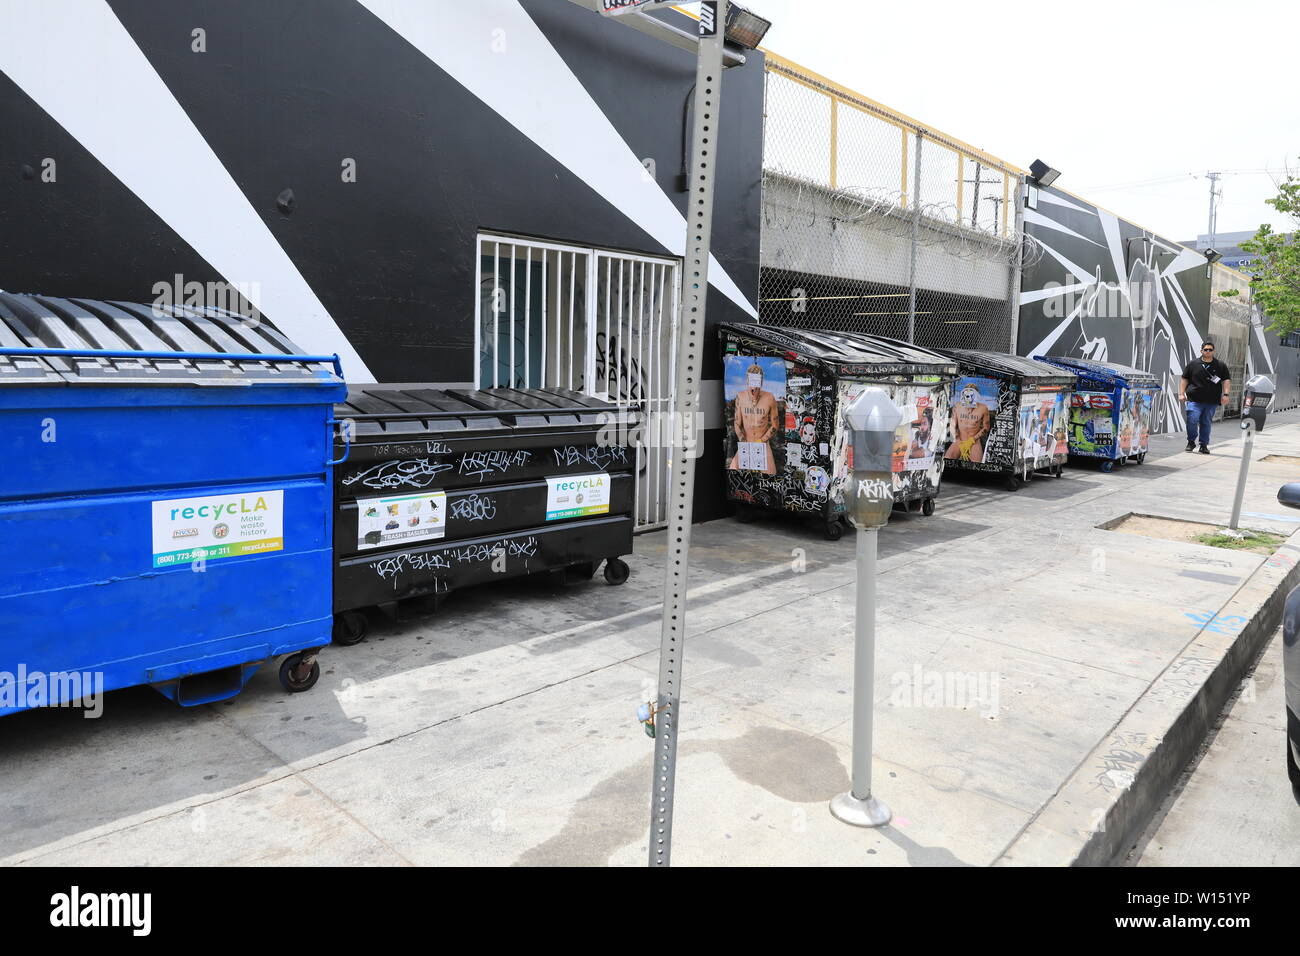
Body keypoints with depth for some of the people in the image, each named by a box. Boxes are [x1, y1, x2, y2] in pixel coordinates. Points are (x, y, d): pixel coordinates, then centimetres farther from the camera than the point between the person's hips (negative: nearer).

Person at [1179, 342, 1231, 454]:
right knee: (1192, 421, -12)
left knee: (1206, 423, 5)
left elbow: (1226, 380, 9)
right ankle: (1191, 442, 6)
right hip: (1194, 399, -1)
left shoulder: (1220, 366, 10)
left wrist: (1225, 394, -4)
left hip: (1211, 402, 1)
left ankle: (1204, 445, 13)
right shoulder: (1193, 364, 8)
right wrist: (1181, 393, 4)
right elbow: (1185, 379, 11)